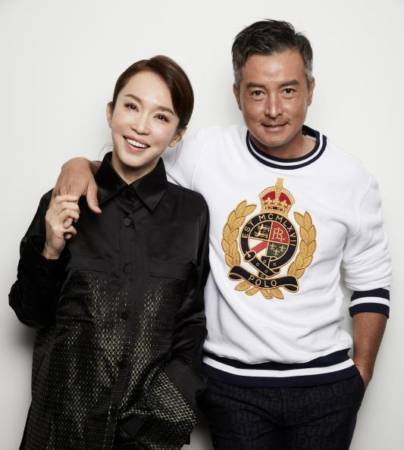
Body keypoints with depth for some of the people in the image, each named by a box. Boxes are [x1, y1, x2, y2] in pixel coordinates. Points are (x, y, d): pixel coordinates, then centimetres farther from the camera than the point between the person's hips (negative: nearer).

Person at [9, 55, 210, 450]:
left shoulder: (192, 212, -6)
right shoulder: (63, 205, -5)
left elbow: (192, 322, 0)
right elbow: (31, 313, 2)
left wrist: (171, 408, -10)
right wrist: (51, 252, -13)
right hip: (64, 418, 1)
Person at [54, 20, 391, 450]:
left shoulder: (351, 180, -4)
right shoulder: (206, 153, -6)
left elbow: (371, 284, 5)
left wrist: (361, 372, 2)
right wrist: (81, 164, -12)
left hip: (325, 384, 1)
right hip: (230, 381, 0)